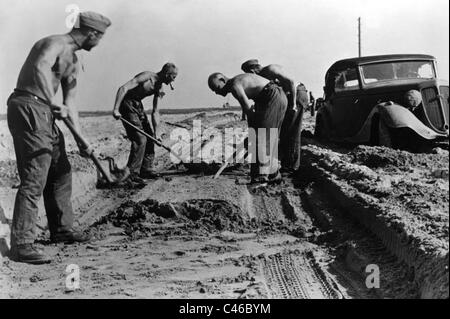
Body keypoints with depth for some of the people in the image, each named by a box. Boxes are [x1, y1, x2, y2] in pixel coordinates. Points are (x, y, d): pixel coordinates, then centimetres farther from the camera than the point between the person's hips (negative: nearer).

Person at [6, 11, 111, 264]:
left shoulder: (73, 61, 19)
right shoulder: (55, 44, -11)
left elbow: (70, 103, 19)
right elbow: (40, 67, -34)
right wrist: (53, 103, -43)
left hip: (45, 114, 10)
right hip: (28, 108, -10)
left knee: (61, 172, 17)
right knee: (35, 178, -13)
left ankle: (62, 229, 31)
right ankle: (22, 244, -11)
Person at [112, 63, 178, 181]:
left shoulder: (158, 87, 5)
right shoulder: (147, 76, -21)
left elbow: (155, 112, 10)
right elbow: (123, 88, -28)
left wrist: (156, 132, 5)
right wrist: (116, 109, -35)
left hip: (138, 106, 9)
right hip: (127, 105, -9)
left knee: (150, 137, 9)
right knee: (140, 139, -14)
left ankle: (146, 170, 19)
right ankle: (131, 173, -8)